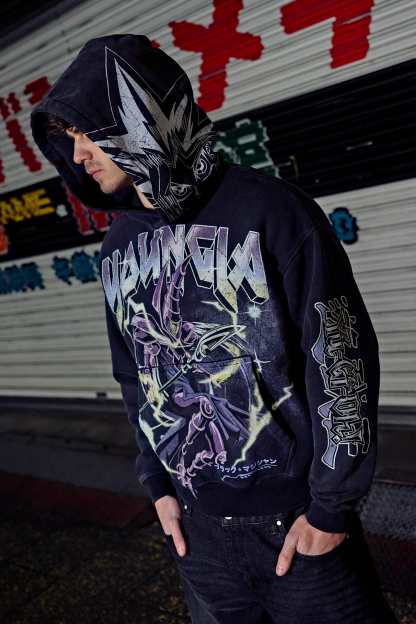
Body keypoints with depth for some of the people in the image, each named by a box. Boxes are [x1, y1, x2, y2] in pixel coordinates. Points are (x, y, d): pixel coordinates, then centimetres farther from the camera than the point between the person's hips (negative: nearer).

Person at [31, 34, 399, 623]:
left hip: (297, 515, -4)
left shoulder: (268, 209, -16)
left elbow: (342, 359, -14)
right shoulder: (118, 246, 2)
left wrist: (332, 505, -10)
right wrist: (158, 482, 9)